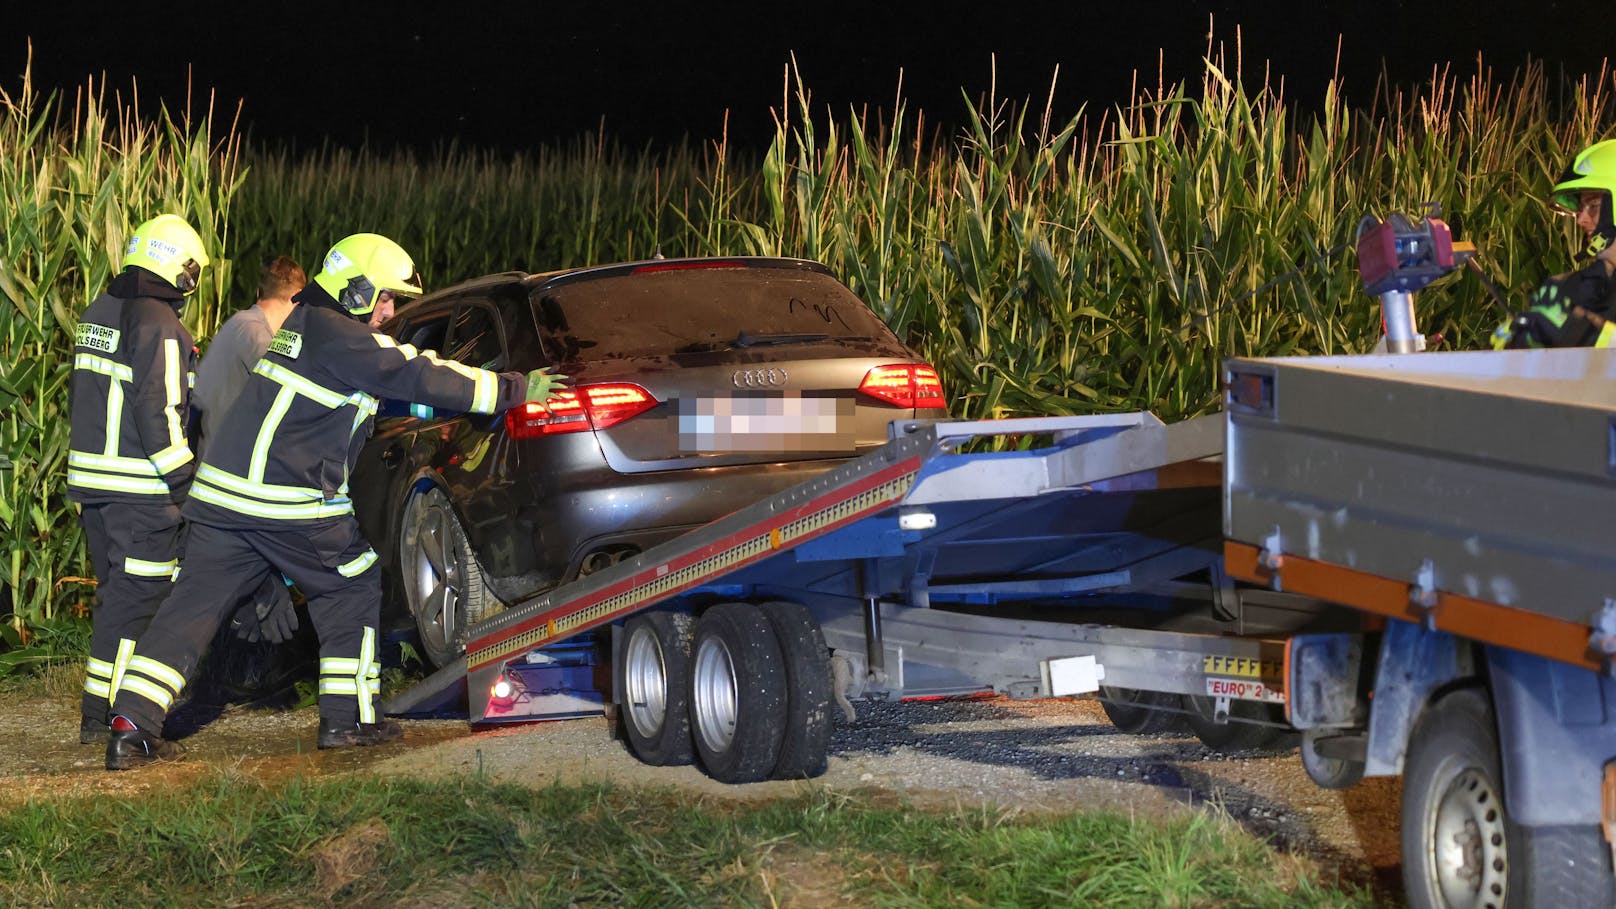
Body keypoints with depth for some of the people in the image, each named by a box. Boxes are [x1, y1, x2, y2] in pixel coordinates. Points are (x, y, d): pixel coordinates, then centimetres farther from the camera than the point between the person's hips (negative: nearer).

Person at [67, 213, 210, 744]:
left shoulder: (96, 316, 13)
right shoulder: (159, 325, -16)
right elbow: (159, 410, -20)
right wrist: (185, 480, -14)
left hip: (89, 476, 9)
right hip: (140, 488, -9)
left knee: (115, 591, 16)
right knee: (136, 597, -4)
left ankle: (101, 708, 20)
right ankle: (103, 715, -5)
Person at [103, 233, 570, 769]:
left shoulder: (304, 324, 20)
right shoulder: (338, 336, -10)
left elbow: (409, 370, 27)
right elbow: (419, 379, -11)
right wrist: (516, 390, -6)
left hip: (223, 494, 8)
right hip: (290, 504, -8)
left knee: (193, 604, 2)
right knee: (353, 591, 12)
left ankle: (131, 724, -9)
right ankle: (346, 719, 14)